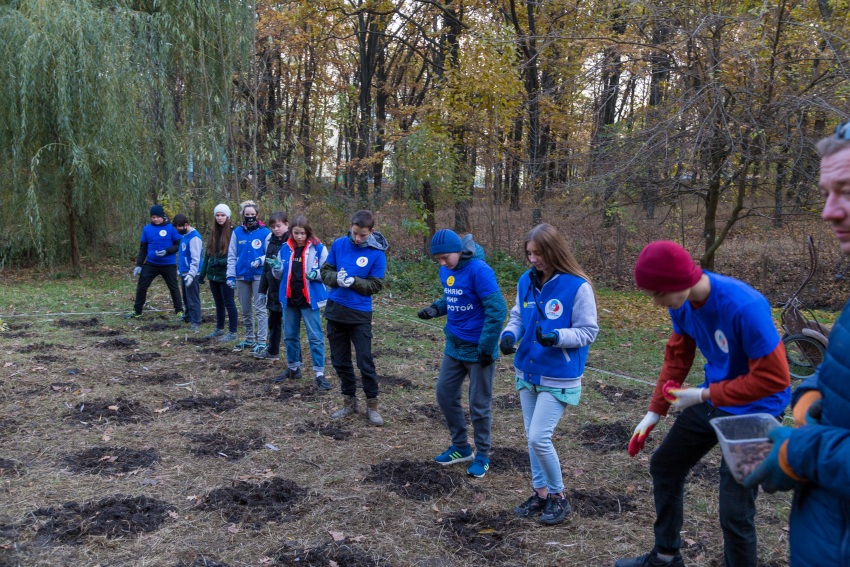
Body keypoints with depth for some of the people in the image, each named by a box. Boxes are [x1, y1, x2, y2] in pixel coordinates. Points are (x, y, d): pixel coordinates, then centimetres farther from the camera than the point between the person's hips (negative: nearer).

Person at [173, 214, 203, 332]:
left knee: (193, 299, -6)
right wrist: (180, 269, 22)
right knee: (186, 298, 20)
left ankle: (196, 322, -2)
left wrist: (191, 274, -27)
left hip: (192, 274, -9)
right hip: (184, 273, 9)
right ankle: (188, 317, 33)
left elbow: (195, 259, -22)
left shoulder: (194, 238, -17)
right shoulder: (184, 236, 13)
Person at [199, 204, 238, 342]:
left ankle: (232, 333, 7)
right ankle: (219, 329, 28)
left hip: (225, 275, -7)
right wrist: (202, 273, 15)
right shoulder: (213, 233, 11)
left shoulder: (233, 232, -10)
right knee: (218, 303, 16)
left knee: (228, 302, -1)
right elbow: (207, 254, 16)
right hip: (213, 274, 7)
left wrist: (220, 262, -22)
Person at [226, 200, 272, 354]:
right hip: (242, 276, 4)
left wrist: (260, 260, -20)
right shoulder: (237, 232, 8)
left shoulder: (265, 232, -2)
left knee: (260, 309, -5)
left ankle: (261, 342, 1)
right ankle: (249, 339, 26)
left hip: (259, 275, -4)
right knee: (245, 311, 13)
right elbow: (231, 255, 10)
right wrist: (231, 275, 3)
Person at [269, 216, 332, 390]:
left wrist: (316, 274, -24)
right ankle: (293, 369, 32)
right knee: (290, 335, 15)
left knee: (315, 336, -4)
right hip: (289, 299, 5)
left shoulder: (319, 249, -8)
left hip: (309, 299, -5)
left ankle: (319, 374, 1)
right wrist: (277, 269, -7)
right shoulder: (285, 249, 6)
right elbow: (280, 276, 15)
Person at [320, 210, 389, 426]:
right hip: (335, 309, 4)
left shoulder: (377, 253, -8)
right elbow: (325, 271, 5)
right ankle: (349, 402, 28)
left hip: (360, 313, -4)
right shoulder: (339, 244, 1)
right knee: (340, 360, 12)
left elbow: (375, 285, -6)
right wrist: (336, 278, -16)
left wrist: (354, 282, -22)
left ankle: (372, 405, 15)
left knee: (365, 362, -2)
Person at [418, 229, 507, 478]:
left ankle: (482, 455, 23)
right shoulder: (446, 271, 4)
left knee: (479, 404, 4)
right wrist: (436, 309, -2)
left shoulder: (478, 270, -20)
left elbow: (497, 309, -21)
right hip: (454, 346, 8)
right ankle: (461, 447, 30)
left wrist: (486, 348, -18)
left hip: (477, 349, -8)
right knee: (444, 394, 12)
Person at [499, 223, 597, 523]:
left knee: (539, 438, -8)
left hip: (558, 378, -6)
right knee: (532, 437, 14)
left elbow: (587, 331, -12)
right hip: (527, 372, 6)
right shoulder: (526, 281, 2)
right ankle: (540, 494, 32)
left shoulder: (578, 286, -16)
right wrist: (509, 334, -8)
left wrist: (556, 337, -28)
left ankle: (558, 496, 16)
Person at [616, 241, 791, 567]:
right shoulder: (682, 302, -9)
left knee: (735, 513, -8)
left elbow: (773, 378, -27)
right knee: (664, 467, 18)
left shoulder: (744, 307, -32)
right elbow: (677, 356, 5)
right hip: (712, 400, 8)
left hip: (753, 409, -8)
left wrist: (704, 396, -22)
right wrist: (654, 413, 5)